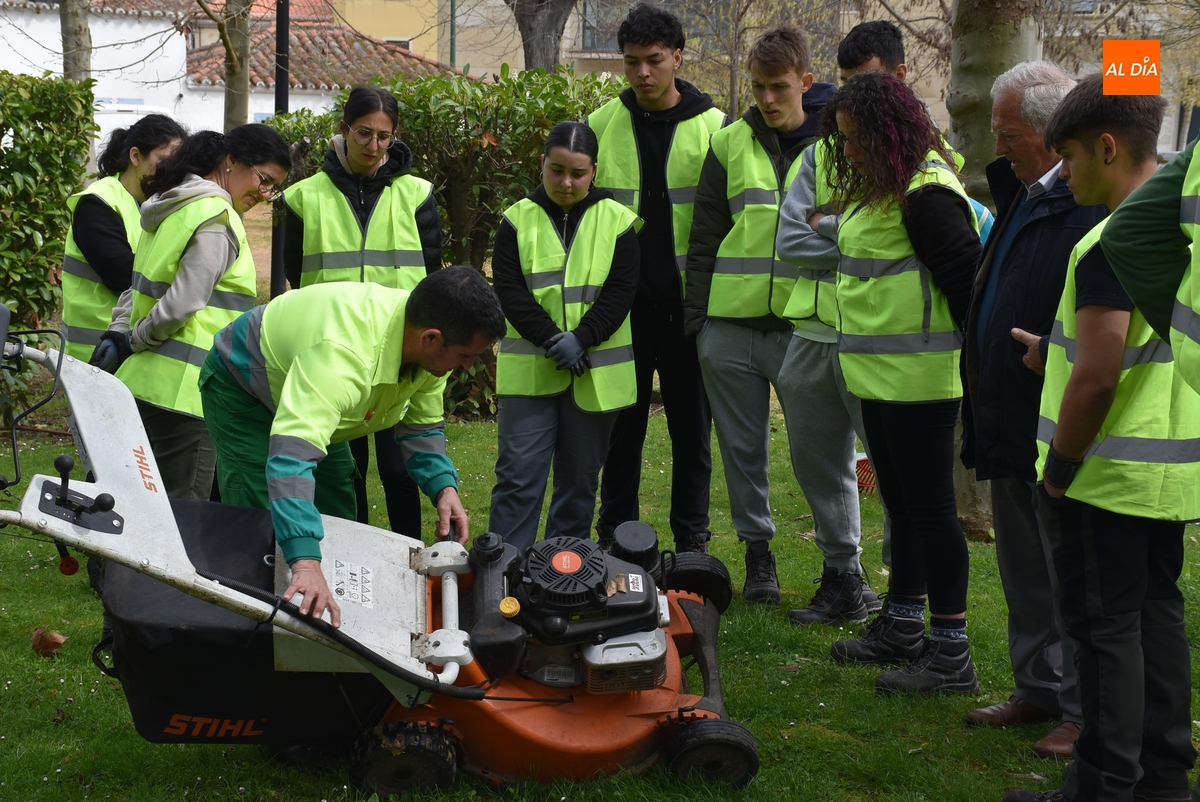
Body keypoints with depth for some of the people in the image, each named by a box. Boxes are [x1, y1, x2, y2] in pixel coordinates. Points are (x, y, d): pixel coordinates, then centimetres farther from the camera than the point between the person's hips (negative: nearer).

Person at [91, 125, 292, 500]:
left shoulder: (173, 206, 16)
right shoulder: (218, 218, -14)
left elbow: (143, 285, 17)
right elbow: (182, 303, -20)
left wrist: (117, 333, 6)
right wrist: (134, 341, -5)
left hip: (143, 381, 10)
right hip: (183, 389, -10)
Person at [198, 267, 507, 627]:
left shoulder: (429, 348, -23)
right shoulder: (342, 354, -48)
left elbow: (422, 425, -5)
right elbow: (291, 455, -59)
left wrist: (444, 486, -24)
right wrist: (305, 563, -68)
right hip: (242, 390, -8)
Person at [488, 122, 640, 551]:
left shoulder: (617, 221, 4)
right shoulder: (517, 219, 4)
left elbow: (620, 291, -3)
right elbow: (509, 290, -4)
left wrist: (580, 339, -16)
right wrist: (551, 339, -16)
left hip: (594, 371, 1)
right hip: (528, 370, -1)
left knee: (580, 478, 8)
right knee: (518, 474, -4)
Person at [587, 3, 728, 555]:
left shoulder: (712, 127, 1)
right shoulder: (602, 125, 6)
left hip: (689, 302, -1)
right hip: (623, 301, 1)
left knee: (692, 423, 5)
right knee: (622, 422, 7)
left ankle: (692, 540, 16)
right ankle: (616, 538, 17)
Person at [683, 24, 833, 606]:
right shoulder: (730, 144, 8)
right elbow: (704, 236, 10)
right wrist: (695, 313, 4)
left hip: (807, 325, -2)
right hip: (731, 324, 2)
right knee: (743, 447, 9)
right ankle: (757, 553, 22)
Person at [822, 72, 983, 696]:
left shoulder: (927, 193, -18)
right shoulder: (881, 189, 15)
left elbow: (966, 277, -21)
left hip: (918, 378, -10)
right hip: (881, 376, 10)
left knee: (929, 509, -6)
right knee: (902, 504, 17)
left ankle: (951, 654, 0)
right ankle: (903, 628, 29)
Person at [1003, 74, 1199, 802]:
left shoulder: (1112, 244, -21)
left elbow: (1097, 379, -23)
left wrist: (1059, 470, -12)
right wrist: (1056, 351, 18)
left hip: (1112, 471, -9)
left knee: (1104, 623, 0)